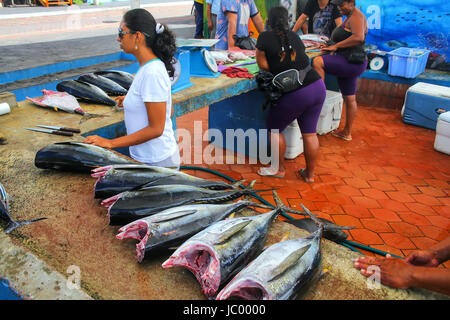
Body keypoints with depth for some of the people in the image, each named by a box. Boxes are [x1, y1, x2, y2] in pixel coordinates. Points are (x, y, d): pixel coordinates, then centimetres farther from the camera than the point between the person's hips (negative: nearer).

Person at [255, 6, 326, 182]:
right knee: (310, 133, 14)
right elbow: (301, 59, 15)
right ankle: (310, 173, 25)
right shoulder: (294, 36, 12)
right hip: (318, 87, 6)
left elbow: (262, 64, 1)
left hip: (295, 94, -5)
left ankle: (279, 168, 25)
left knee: (274, 129, 15)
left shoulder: (265, 37, -2)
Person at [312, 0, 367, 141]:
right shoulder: (350, 17, 20)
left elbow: (358, 37, -27)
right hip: (350, 65, 11)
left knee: (317, 62, -24)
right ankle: (347, 133, 24)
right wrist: (334, 47, 13)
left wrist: (336, 46, -19)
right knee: (349, 99, 15)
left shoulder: (356, 16, -10)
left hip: (351, 63, -11)